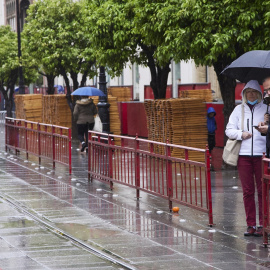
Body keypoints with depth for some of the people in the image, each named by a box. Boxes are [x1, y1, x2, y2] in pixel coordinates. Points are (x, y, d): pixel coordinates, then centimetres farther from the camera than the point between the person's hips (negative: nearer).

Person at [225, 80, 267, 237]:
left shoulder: (265, 109, 6)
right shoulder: (239, 109, 13)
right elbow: (229, 130, 10)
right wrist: (241, 134, -6)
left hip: (262, 154, -2)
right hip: (243, 154, 2)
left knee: (262, 190, -3)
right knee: (247, 191, 3)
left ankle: (262, 224, 2)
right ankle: (251, 225, 9)